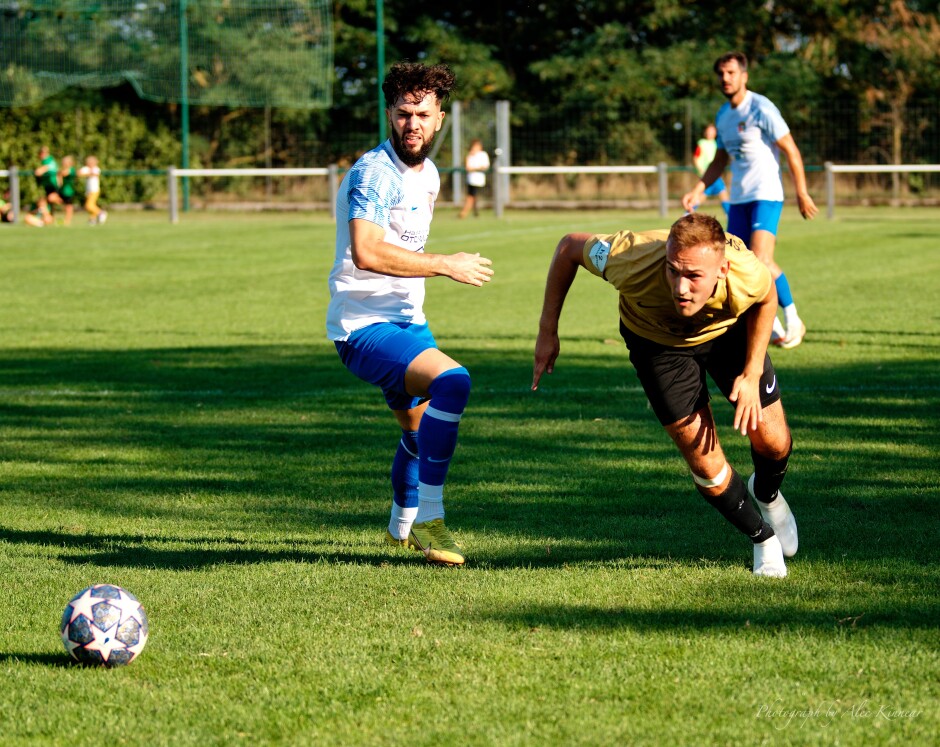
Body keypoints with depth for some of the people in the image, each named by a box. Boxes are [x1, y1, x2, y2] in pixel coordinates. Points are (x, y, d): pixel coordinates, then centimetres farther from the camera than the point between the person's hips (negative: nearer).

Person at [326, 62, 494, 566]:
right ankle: (428, 519, -27)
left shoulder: (428, 174, 12)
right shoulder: (374, 173, -19)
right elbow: (366, 252, -32)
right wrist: (445, 265, -27)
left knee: (422, 427, 25)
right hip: (364, 324, -10)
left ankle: (403, 527, 51)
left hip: (406, 320, 10)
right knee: (451, 380, -31)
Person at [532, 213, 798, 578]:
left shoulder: (748, 276, -39)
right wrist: (548, 331, -18)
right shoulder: (635, 261, -43)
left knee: (773, 443, 3)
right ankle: (763, 538, 20)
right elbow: (570, 246, -22)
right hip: (656, 339, -1)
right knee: (706, 463, -9)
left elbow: (767, 298, -11)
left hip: (730, 330, 1)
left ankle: (767, 495, 41)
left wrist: (752, 374, -14)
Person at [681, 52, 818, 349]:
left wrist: (802, 193, -10)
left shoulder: (761, 109, -11)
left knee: (761, 261, -20)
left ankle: (793, 320, -3)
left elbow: (791, 151, -9)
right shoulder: (723, 115, 13)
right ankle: (772, 328, 13)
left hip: (766, 196, -8)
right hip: (738, 199, 8)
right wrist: (698, 190, 11)